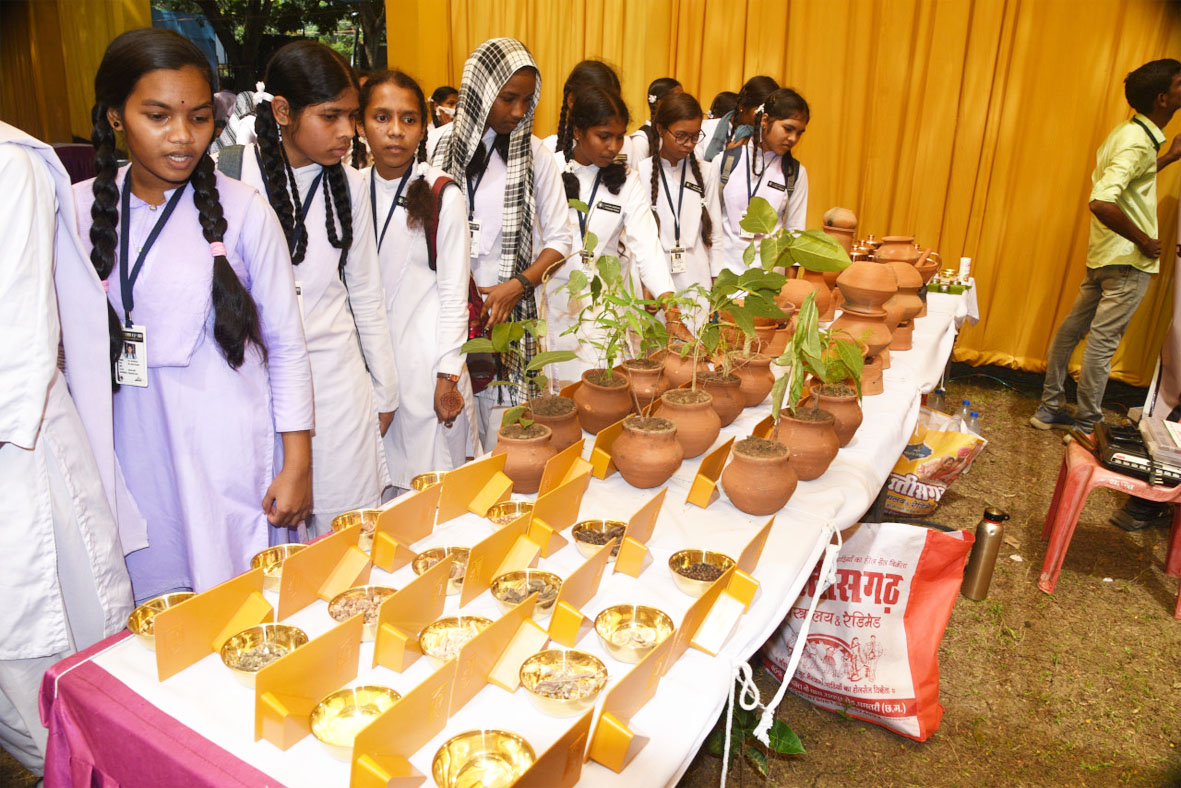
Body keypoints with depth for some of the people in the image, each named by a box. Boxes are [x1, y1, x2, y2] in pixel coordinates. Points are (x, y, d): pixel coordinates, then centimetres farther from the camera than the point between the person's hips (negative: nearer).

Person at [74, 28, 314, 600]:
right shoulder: (80, 209, 3)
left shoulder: (242, 211, -6)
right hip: (132, 451, 3)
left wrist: (297, 465, -4)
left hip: (229, 454, -3)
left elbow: (286, 348, -3)